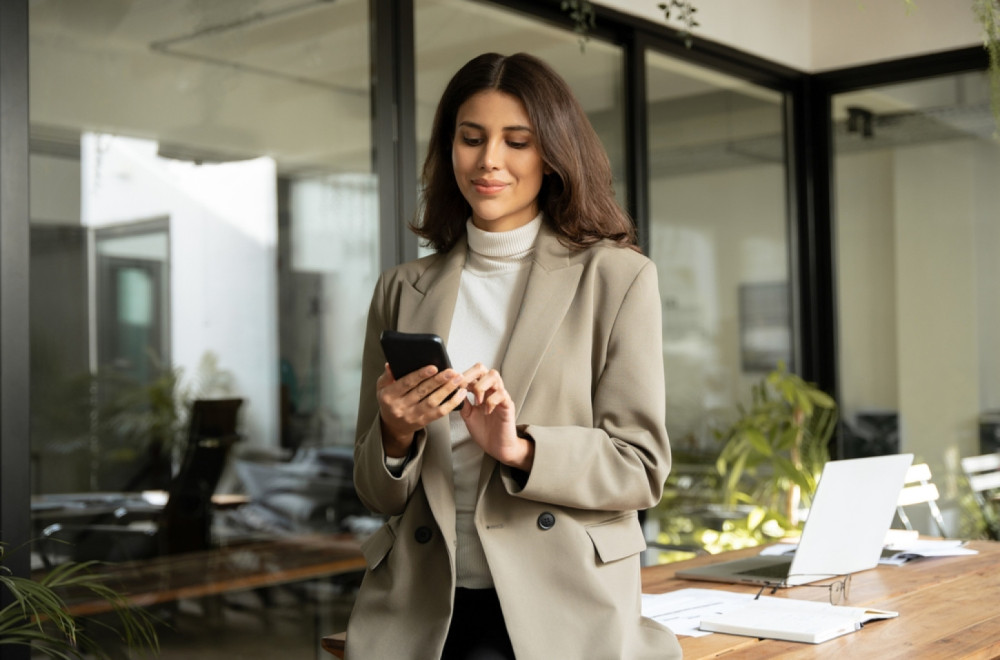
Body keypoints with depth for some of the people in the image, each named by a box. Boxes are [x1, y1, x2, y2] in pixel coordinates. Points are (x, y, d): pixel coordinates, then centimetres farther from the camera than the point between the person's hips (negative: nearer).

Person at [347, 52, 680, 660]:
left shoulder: (618, 278, 4)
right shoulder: (402, 290, 13)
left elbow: (641, 469, -1)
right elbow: (378, 496, 14)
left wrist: (519, 449, -17)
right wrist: (397, 434, -7)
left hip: (558, 605, -2)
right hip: (420, 606, 3)